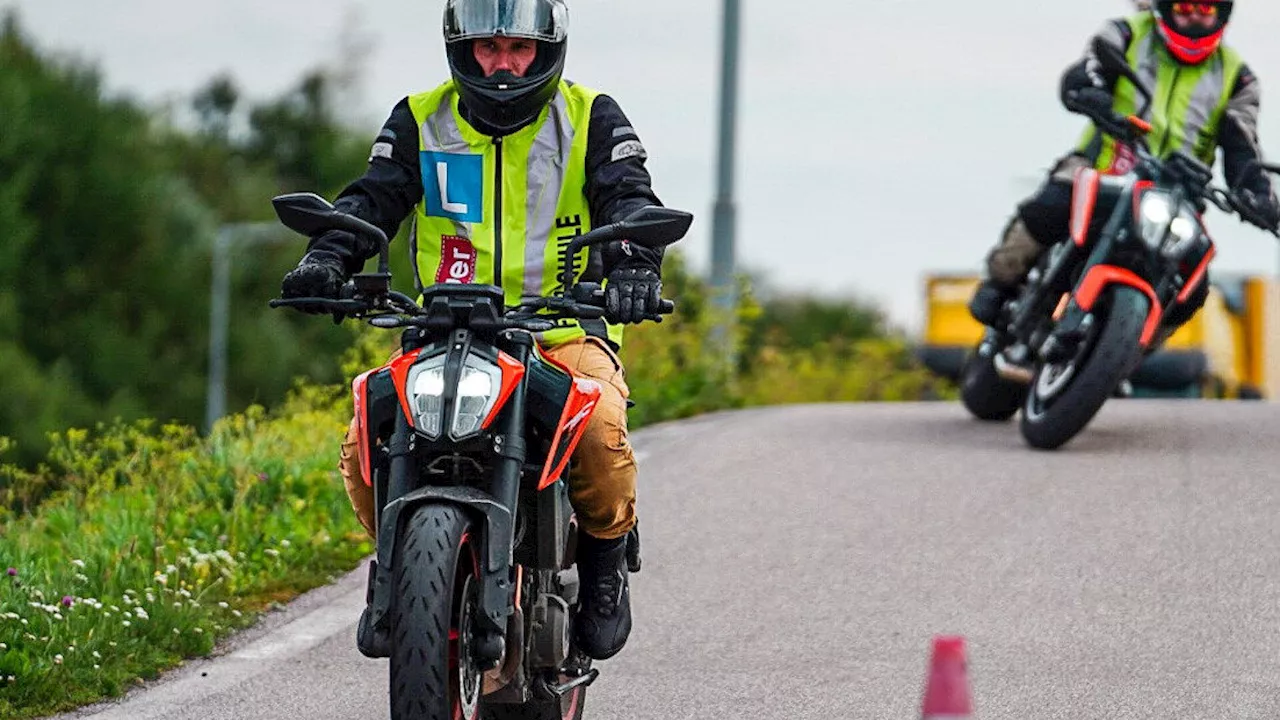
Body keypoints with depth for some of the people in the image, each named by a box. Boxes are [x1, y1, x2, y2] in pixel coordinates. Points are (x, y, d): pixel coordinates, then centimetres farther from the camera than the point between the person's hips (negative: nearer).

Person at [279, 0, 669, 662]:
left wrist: (635, 263, -31)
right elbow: (372, 198, -1)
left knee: (600, 432, -33)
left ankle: (605, 564, -5)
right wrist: (326, 259, -23)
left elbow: (629, 197, -8)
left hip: (565, 334, -2)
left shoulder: (591, 119, 6)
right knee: (364, 447, -23)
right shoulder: (420, 122, 11)